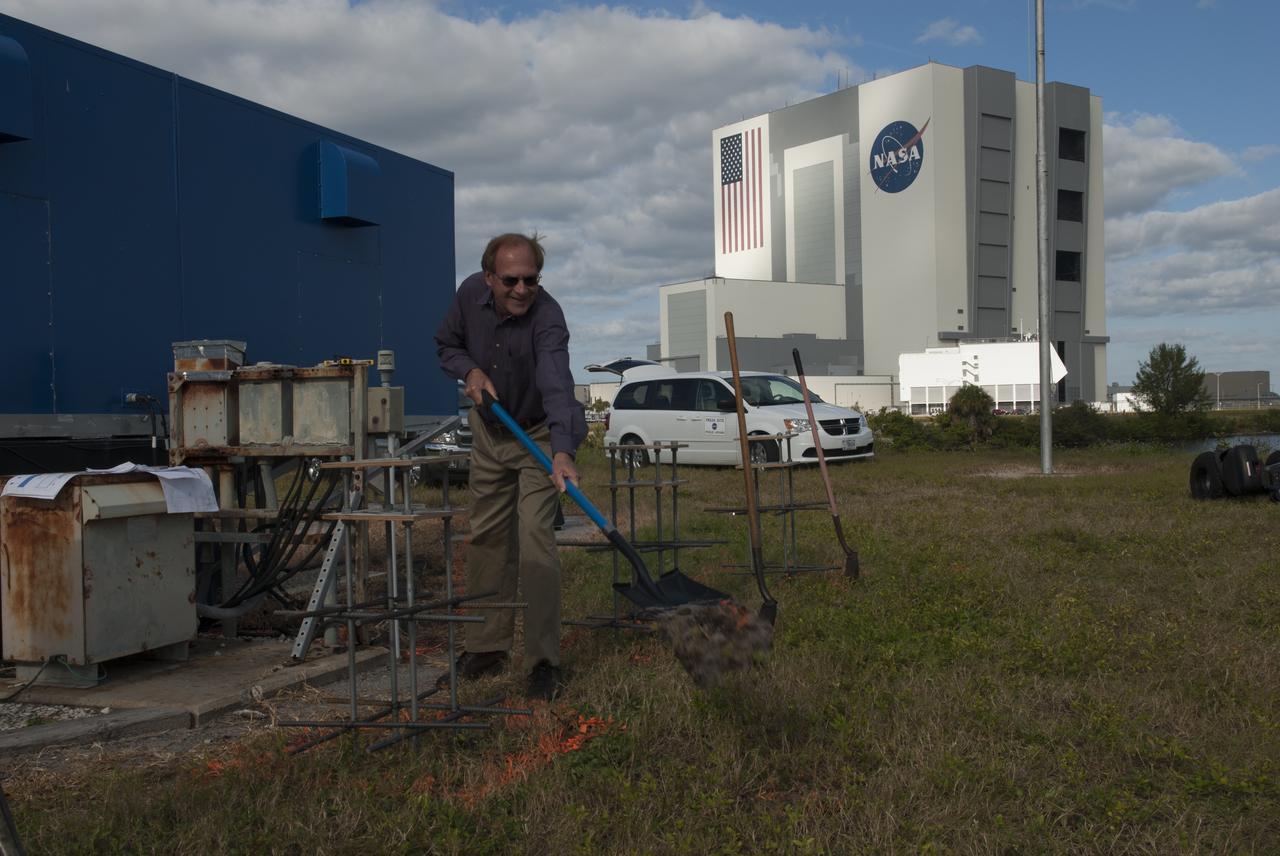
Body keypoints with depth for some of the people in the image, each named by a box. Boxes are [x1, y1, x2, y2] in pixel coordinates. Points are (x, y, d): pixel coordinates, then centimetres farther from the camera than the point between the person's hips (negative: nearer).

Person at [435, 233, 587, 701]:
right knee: (487, 538, 10)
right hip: (488, 432, 6)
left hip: (539, 435, -5)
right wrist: (469, 370, -16)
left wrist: (563, 452, -62)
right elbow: (447, 344, 6)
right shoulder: (470, 293, -14)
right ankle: (486, 647, 23)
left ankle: (543, 662, -10)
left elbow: (557, 386, -47)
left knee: (535, 536, -16)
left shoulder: (546, 317, -31)